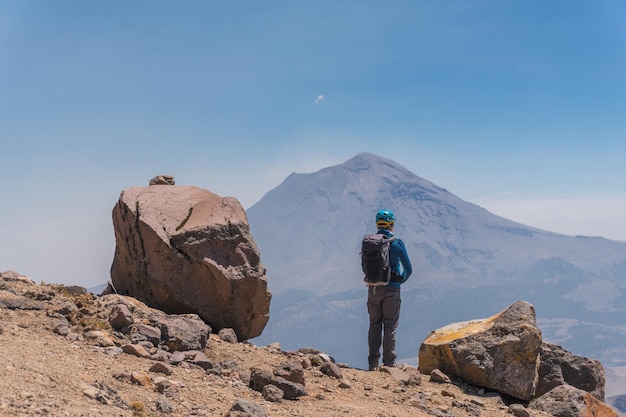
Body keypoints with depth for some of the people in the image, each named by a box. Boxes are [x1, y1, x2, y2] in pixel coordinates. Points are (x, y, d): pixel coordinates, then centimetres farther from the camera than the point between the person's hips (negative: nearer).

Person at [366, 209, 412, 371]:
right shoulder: (396, 243, -9)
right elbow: (409, 269, -5)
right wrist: (402, 280, 14)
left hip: (373, 289, 3)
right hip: (391, 289, -3)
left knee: (374, 325, 11)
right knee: (390, 326, 3)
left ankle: (373, 363, 12)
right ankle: (389, 364, 2)